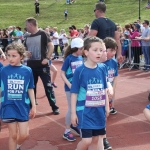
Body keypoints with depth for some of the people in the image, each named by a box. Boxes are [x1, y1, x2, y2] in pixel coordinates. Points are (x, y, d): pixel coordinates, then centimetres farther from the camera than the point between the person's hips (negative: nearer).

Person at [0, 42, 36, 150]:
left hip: (23, 107, 1)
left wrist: (34, 106, 6)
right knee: (13, 134, 5)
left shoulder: (27, 71, -4)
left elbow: (30, 89, 5)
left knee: (24, 135, 5)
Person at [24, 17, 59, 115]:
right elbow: (25, 49, 22)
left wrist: (47, 58, -17)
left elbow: (51, 46, -9)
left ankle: (55, 107, 6)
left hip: (42, 65, -6)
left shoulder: (42, 34, -7)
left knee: (48, 86, -3)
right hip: (31, 65, 6)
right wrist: (27, 53, -1)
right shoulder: (28, 37, 11)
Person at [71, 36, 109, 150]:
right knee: (86, 140, -7)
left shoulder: (101, 70, 1)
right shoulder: (79, 71, -12)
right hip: (85, 111, -5)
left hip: (99, 111, 5)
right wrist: (73, 112, -9)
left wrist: (107, 107, 13)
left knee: (96, 139, 14)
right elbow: (74, 93, -10)